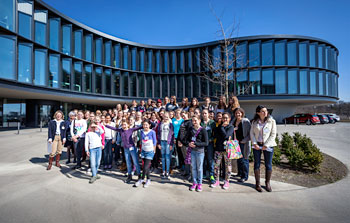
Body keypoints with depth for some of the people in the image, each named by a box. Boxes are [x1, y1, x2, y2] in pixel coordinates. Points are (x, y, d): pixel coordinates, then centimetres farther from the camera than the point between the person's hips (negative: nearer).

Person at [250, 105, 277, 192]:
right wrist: (254, 143, -7)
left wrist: (266, 145, -10)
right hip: (257, 145, 1)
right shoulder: (254, 122, 4)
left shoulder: (272, 121, -1)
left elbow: (273, 134, -5)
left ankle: (267, 183, 23)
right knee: (257, 164, 5)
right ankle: (257, 183, 17)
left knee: (268, 164, 6)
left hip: (268, 145, -1)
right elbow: (252, 133, 5)